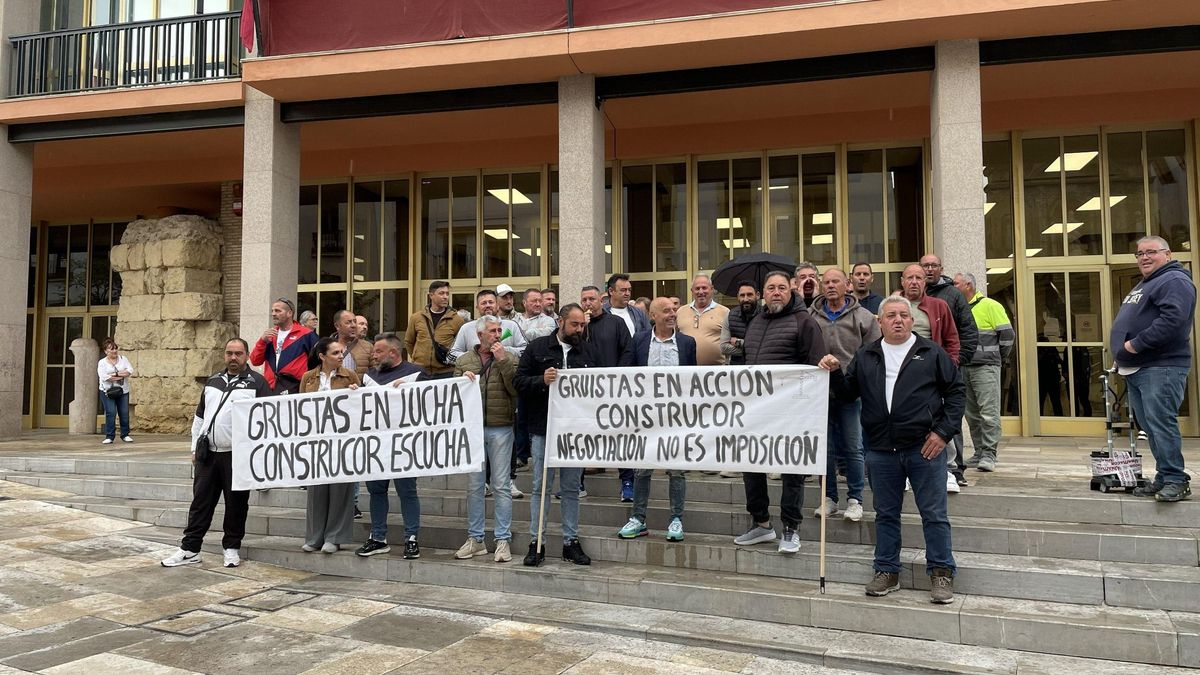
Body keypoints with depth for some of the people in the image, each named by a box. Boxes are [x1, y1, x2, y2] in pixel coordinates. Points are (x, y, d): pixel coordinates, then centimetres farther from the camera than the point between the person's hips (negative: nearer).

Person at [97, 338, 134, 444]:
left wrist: (115, 374, -14)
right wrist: (122, 376, -13)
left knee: (124, 413, 2)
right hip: (108, 392, -3)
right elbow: (104, 377, -13)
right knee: (111, 413, -11)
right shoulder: (102, 362, 2)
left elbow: (130, 370, -4)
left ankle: (125, 435, 14)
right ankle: (109, 436, -5)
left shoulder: (123, 359, 9)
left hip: (123, 391, 3)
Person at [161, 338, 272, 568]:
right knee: (200, 502, 7)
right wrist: (195, 448, 15)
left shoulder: (256, 382, -2)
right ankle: (190, 549, 13)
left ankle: (232, 548, 17)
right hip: (208, 453, 5)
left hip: (238, 455, -4)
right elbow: (199, 416, 21)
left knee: (236, 504, 5)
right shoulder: (213, 381, 15)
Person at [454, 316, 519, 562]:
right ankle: (475, 539, 19)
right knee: (474, 485, 8)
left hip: (500, 429, -2)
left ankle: (503, 540, 7)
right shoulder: (464, 361, 10)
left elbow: (516, 389, -10)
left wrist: (503, 361, -14)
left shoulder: (508, 359, 4)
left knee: (501, 486, 0)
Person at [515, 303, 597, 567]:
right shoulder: (537, 348, 2)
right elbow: (519, 381, -2)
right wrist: (542, 380, -18)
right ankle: (536, 542, 12)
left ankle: (571, 541, 18)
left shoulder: (589, 351, 11)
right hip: (544, 429, -2)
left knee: (572, 488, 9)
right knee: (541, 487, 4)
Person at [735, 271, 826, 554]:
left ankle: (791, 529, 12)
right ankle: (761, 522, 24)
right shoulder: (755, 323, 18)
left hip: (790, 408, -7)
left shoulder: (803, 321, -3)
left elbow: (814, 367, -9)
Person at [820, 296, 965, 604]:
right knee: (885, 514, 12)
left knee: (934, 514, 3)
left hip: (925, 449, -3)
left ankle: (941, 573, 15)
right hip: (881, 451, 3)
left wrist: (944, 431, -5)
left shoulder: (931, 353, 3)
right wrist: (835, 372, -6)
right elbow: (848, 393, 13)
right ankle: (887, 571, 23)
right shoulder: (865, 357, 11)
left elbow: (956, 391, 3)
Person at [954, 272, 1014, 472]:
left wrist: (998, 359, 3)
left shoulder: (990, 306, -4)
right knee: (972, 414, 9)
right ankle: (979, 453, 16)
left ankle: (989, 454, -5)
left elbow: (1008, 334, -3)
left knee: (989, 412, -8)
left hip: (985, 367, -6)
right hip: (963, 368, 6)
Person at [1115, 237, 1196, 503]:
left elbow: (1172, 319, -24)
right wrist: (1123, 355, 18)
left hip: (1161, 368, -10)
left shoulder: (1175, 281, -9)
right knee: (1150, 426, 11)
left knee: (1160, 423, -11)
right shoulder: (1144, 285, 24)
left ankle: (1176, 480, -6)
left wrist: (1136, 344, -21)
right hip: (1136, 369, 10)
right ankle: (1164, 478, 16)